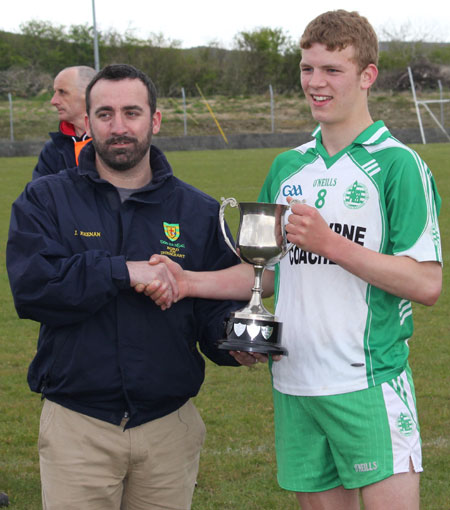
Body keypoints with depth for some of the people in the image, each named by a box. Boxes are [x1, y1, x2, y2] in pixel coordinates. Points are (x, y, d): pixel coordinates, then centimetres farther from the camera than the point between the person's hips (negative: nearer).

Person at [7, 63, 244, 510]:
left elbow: (217, 310, 5)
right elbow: (31, 287, -14)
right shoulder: (45, 200, 2)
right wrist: (124, 272, -19)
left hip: (170, 426, 2)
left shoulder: (198, 212, 7)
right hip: (76, 428, -2)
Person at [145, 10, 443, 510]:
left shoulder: (397, 165, -6)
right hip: (295, 385, 6)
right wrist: (188, 280, 4)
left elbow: (427, 284, -12)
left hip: (369, 386, -5)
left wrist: (331, 243, -18)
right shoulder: (287, 167, 13)